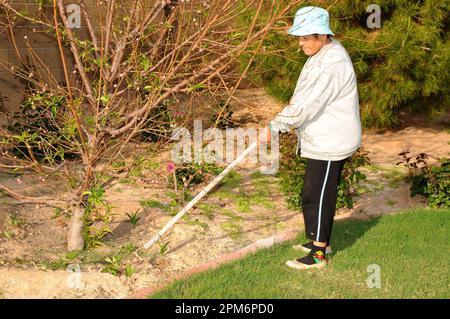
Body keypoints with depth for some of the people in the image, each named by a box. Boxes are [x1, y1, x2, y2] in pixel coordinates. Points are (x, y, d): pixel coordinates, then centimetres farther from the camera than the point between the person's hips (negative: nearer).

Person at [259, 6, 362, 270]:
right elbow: (304, 99, 19)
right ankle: (321, 241, 33)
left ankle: (318, 255, 6)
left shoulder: (332, 64, -25)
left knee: (317, 196, -3)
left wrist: (274, 128, -20)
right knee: (320, 193, 19)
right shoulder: (322, 53, 9)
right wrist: (283, 124, 11)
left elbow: (306, 106, -27)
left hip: (331, 144, -10)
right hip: (324, 140, 10)